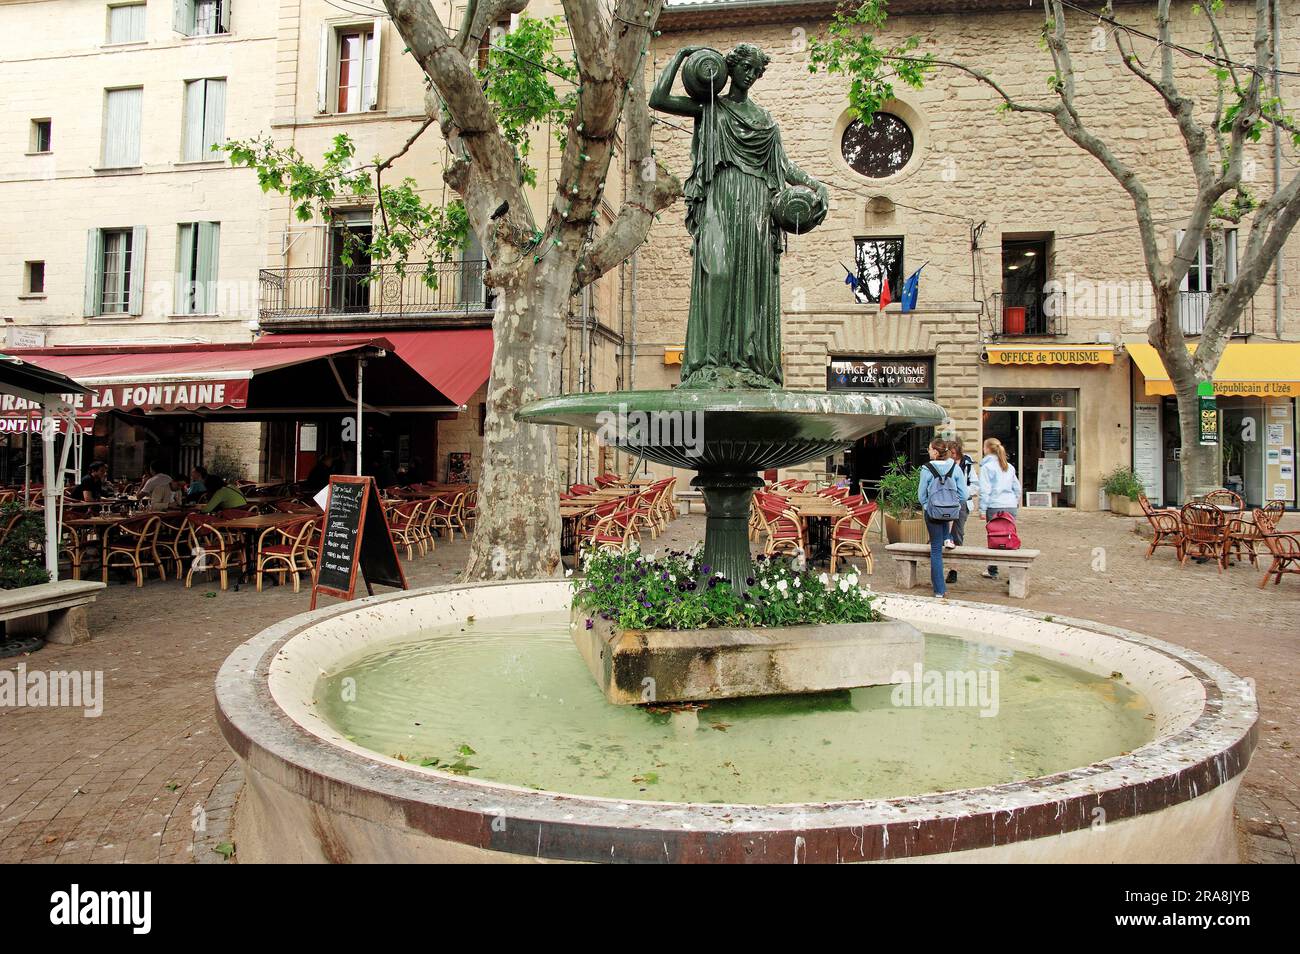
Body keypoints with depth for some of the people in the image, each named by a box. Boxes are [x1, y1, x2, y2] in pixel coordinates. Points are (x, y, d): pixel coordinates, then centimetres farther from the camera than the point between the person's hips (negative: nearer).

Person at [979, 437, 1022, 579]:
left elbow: (985, 490, -8)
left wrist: (982, 510, -5)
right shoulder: (1010, 466, 15)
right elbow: (1017, 488, 19)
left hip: (995, 506, -5)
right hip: (1011, 506, 5)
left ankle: (992, 571, 13)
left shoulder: (987, 466, -3)